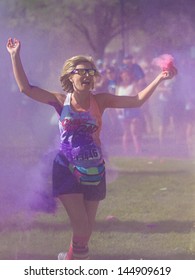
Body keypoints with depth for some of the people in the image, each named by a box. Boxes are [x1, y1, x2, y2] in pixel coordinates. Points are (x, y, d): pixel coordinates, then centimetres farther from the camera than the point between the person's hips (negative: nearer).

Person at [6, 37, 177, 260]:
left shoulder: (100, 101, 1)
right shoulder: (61, 101, -4)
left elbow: (137, 101, -3)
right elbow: (25, 88, -9)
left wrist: (159, 79, -13)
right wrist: (15, 56, -13)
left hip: (93, 171, 3)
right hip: (67, 169, -3)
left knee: (86, 230, 8)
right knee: (81, 227, -12)